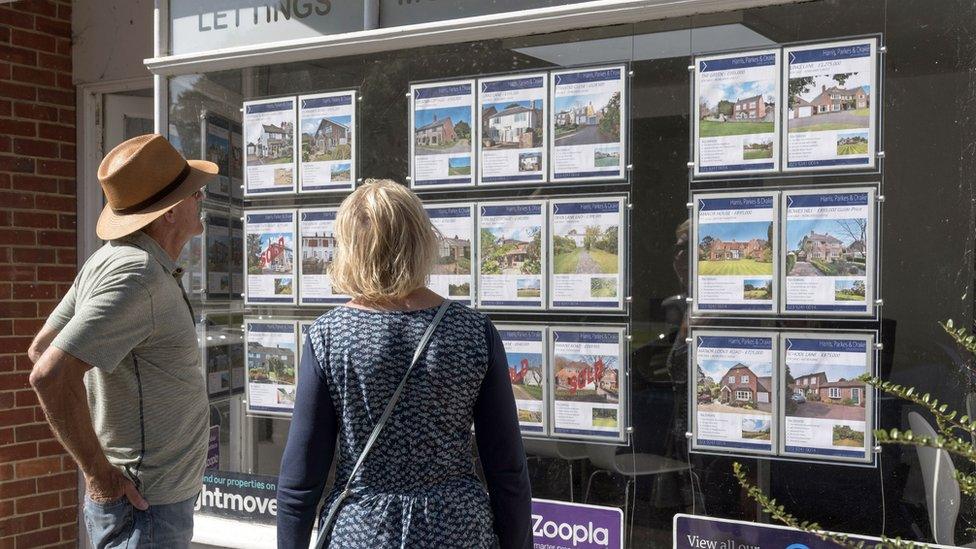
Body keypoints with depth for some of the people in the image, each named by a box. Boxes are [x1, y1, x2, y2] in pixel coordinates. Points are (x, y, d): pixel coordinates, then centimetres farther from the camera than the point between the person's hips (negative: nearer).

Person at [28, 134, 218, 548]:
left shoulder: (110, 260, 7)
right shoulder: (137, 275, -22)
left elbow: (40, 348, 14)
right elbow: (51, 376, -29)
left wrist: (101, 461, 13)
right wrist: (101, 475, -19)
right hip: (143, 506, -9)